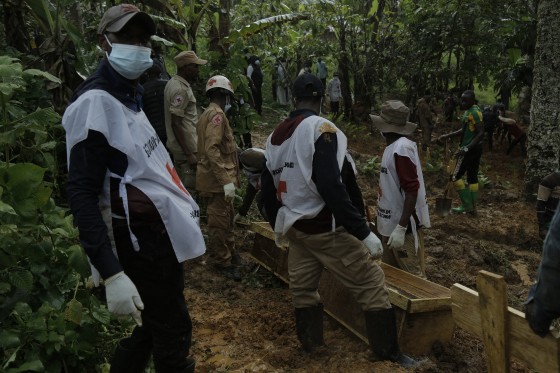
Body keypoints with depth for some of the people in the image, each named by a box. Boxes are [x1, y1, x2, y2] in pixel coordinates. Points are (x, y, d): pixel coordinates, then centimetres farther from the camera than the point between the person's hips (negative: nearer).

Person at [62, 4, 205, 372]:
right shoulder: (95, 103, -16)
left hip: (162, 233, 10)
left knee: (157, 326, 21)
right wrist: (111, 273, -30)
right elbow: (82, 194, -23)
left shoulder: (130, 97, 13)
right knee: (173, 332, 3)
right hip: (143, 241, -10)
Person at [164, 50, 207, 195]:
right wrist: (189, 154, -24)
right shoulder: (180, 89, -20)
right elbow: (176, 124, -24)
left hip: (180, 146, 10)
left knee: (182, 186, 18)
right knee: (189, 188, -3)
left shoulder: (176, 82, 11)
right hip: (186, 148, -10)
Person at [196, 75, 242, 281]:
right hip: (217, 179, -11)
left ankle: (230, 253, 34)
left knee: (227, 218, 21)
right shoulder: (216, 114, -17)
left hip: (216, 177, 11)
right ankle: (222, 262, 11)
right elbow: (212, 149, -26)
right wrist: (226, 180, -30)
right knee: (220, 222, 0)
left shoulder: (208, 114, 16)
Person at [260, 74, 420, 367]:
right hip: (326, 229, -7)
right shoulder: (321, 129, -15)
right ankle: (390, 354, 9)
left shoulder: (275, 136, 7)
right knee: (371, 283, 2)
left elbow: (268, 189, 13)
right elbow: (331, 187, -25)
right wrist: (363, 232, -22)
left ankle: (310, 346, 32)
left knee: (302, 288, 18)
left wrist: (278, 227, 27)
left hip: (295, 228, 8)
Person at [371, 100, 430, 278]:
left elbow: (412, 190, -25)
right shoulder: (393, 146, 8)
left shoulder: (401, 148, -21)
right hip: (391, 223, 10)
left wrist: (401, 227, -27)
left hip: (403, 225, -10)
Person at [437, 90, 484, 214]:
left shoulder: (474, 112, -17)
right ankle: (472, 206, 16)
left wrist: (466, 148, -29)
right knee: (472, 177, 12)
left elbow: (481, 133, -23)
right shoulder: (469, 111, 13)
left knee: (456, 176, -4)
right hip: (475, 148, 10)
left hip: (470, 149, -10)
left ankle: (466, 205, -1)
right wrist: (447, 136, 16)